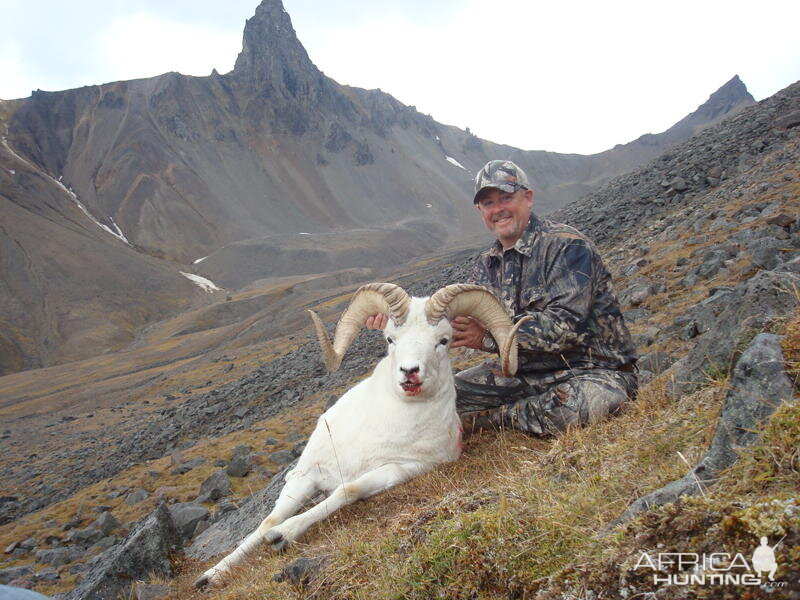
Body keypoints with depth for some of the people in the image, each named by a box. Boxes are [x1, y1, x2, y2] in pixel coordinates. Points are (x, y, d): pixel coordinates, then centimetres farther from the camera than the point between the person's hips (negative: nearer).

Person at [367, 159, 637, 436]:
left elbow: (566, 323, -26)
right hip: (525, 370, 5)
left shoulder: (567, 245, -15)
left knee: (577, 402, -39)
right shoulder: (488, 263, 8)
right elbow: (459, 315, 2)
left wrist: (488, 336, -30)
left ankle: (496, 417, -12)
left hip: (593, 370, -5)